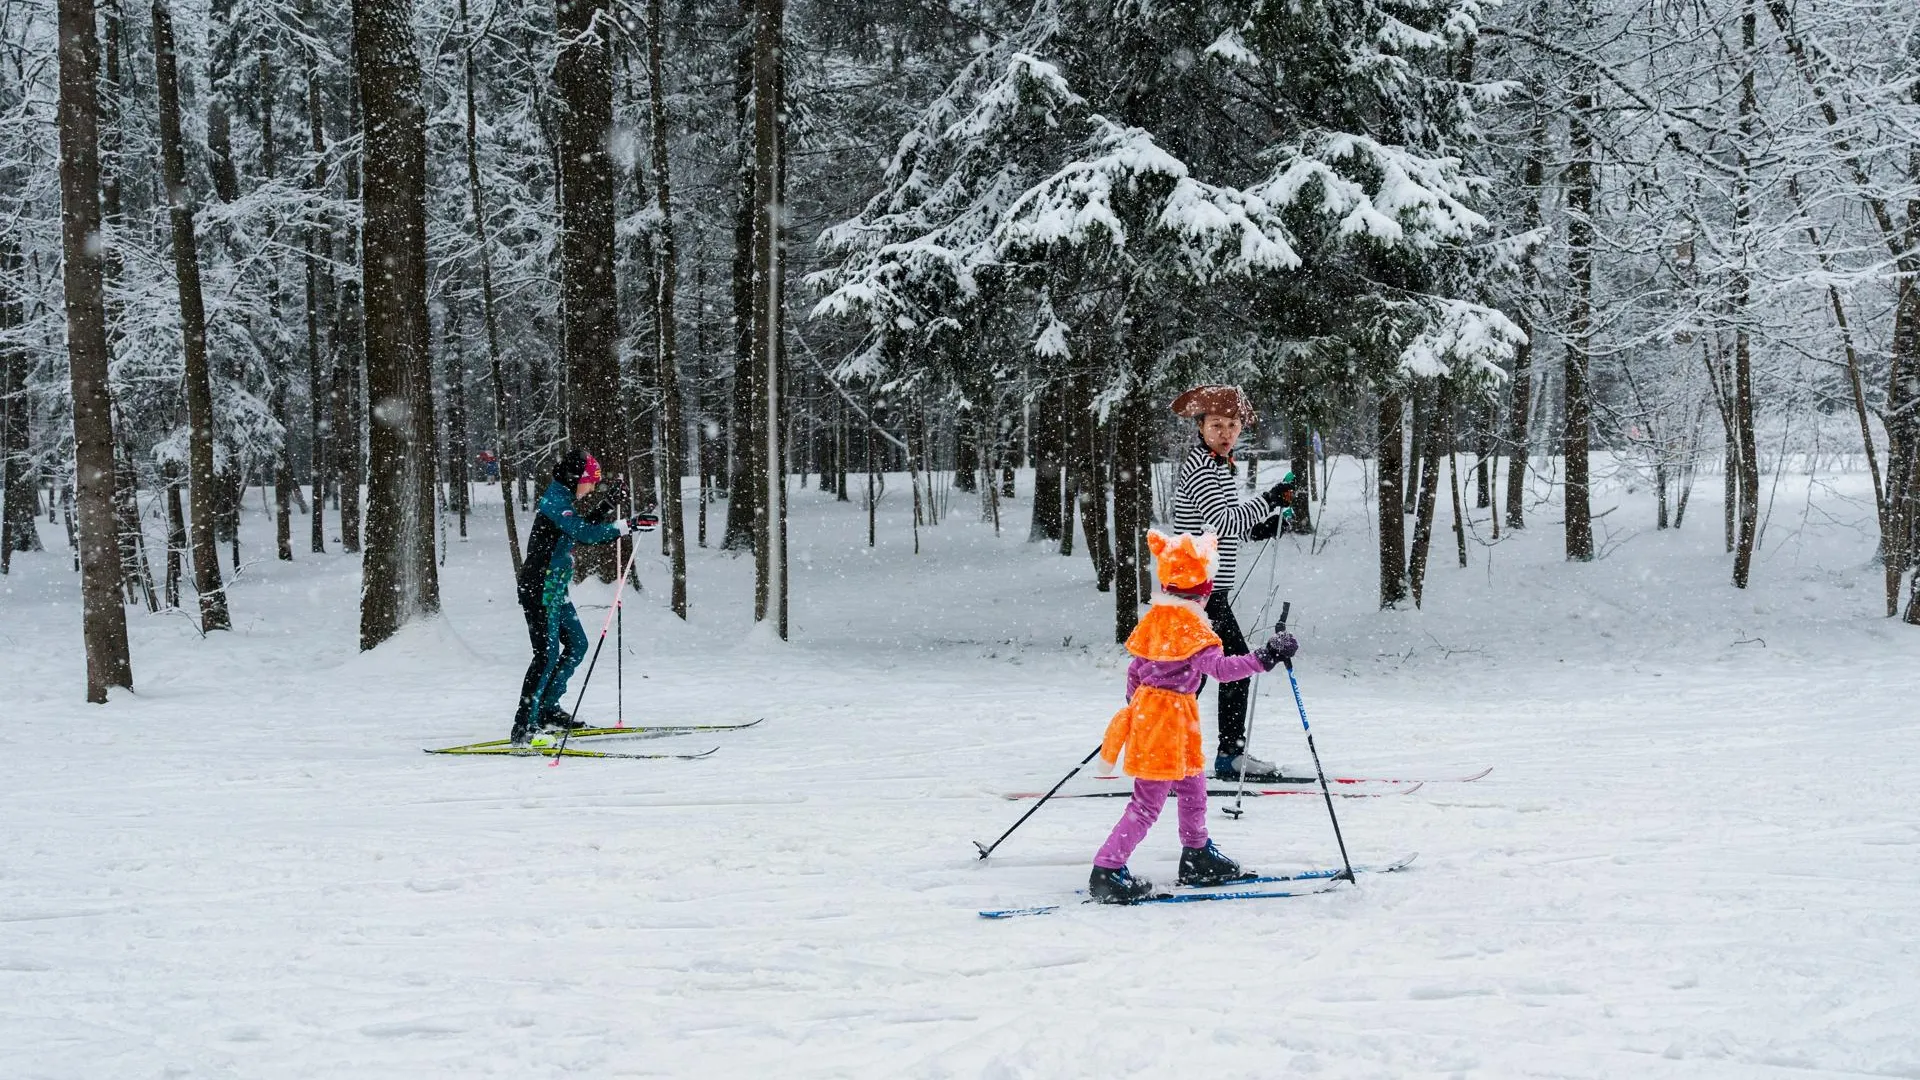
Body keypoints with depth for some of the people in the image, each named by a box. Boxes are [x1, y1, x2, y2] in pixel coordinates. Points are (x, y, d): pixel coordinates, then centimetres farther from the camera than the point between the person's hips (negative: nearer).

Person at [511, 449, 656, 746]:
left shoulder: (561, 499, 13)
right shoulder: (555, 501, -18)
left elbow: (581, 528, 24)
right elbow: (584, 533, -29)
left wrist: (606, 506, 12)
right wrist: (628, 526, -31)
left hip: (554, 589, 11)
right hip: (541, 589, -11)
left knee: (577, 644, 18)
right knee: (547, 654, -14)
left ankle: (547, 710, 24)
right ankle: (524, 726, -16)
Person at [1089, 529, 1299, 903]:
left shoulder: (1157, 617, 8)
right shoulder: (1190, 624, -18)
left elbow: (1135, 669, 15)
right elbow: (1219, 667, -29)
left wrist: (1136, 706, 28)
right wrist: (1264, 658, -34)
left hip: (1146, 709, 9)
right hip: (1170, 714, -9)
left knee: (1192, 785, 22)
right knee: (1148, 803, -4)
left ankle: (1196, 858, 35)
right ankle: (1106, 872, -4)